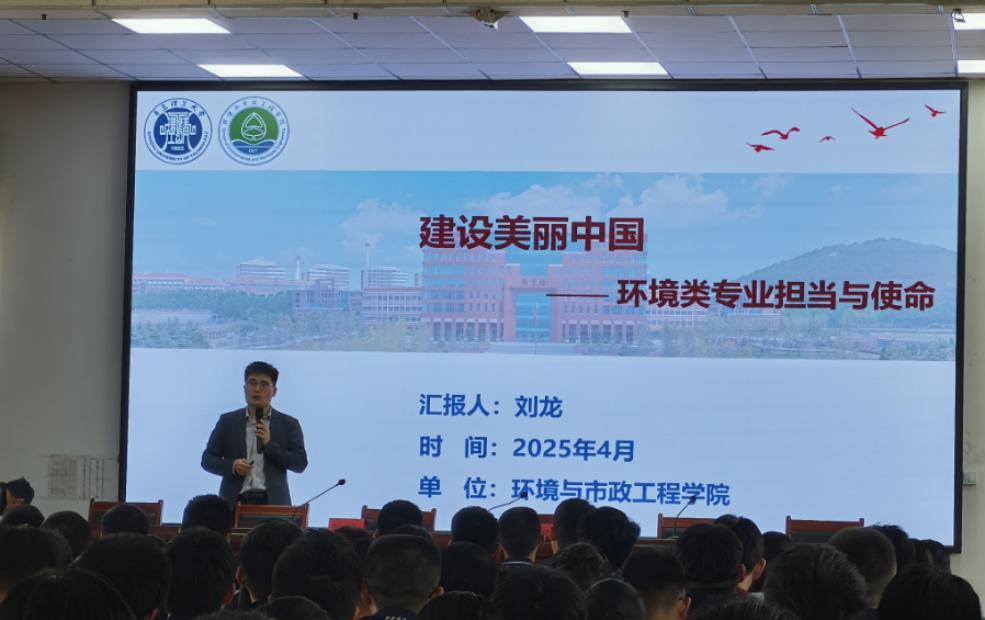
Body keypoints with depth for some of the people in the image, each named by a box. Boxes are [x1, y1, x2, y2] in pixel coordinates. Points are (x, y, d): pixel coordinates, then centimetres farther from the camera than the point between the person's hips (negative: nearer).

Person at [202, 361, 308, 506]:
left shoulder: (288, 424, 10)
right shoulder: (228, 421, 12)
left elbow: (300, 464, 4)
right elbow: (207, 459, 11)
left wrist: (269, 444, -8)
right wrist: (232, 466, -9)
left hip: (273, 503, 0)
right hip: (235, 501, 0)